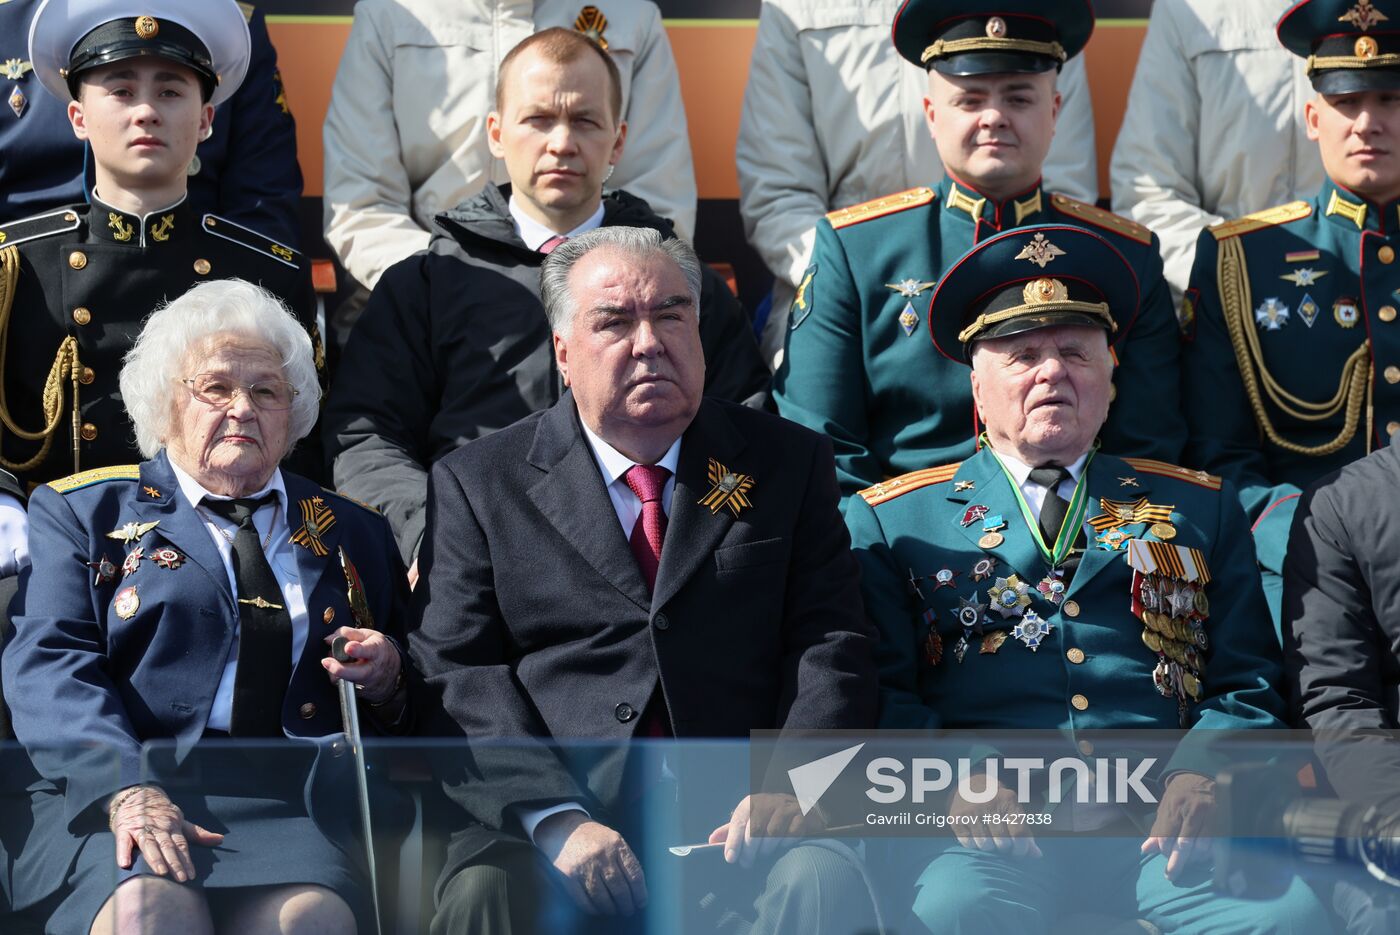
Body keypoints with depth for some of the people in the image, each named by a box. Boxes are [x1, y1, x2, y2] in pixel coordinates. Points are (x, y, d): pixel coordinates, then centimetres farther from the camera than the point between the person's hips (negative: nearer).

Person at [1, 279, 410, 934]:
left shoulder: (354, 535, 26)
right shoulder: (81, 511, 17)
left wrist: (385, 684, 2)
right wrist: (129, 790, -17)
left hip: (295, 805, 2)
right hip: (115, 799, -1)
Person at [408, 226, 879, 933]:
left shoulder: (787, 464, 16)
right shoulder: (476, 484, 11)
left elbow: (833, 649, 8)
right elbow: (455, 677, 2)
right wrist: (558, 820, -14)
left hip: (731, 819, 1)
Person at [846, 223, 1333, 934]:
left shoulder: (1201, 510, 22)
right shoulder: (893, 520, 17)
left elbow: (1246, 682, 15)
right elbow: (883, 692, 8)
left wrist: (1201, 775, -6)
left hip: (1157, 823, 2)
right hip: (997, 834, -2)